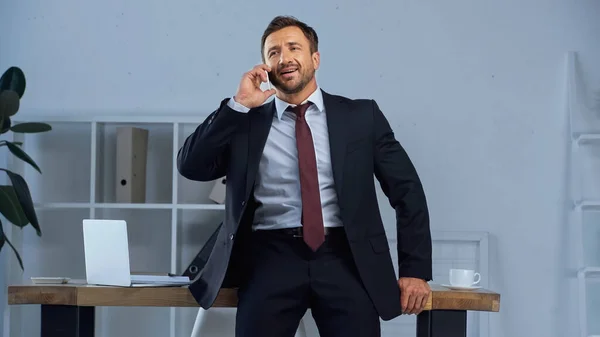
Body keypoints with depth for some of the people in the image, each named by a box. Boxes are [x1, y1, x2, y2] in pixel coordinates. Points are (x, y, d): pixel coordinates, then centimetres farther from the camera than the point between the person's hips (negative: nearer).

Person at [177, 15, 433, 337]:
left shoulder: (361, 115, 11)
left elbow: (407, 190, 10)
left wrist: (415, 269, 3)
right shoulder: (246, 121, 13)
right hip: (272, 256, 1)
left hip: (345, 256, 0)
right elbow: (190, 166, 2)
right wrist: (238, 104, -4)